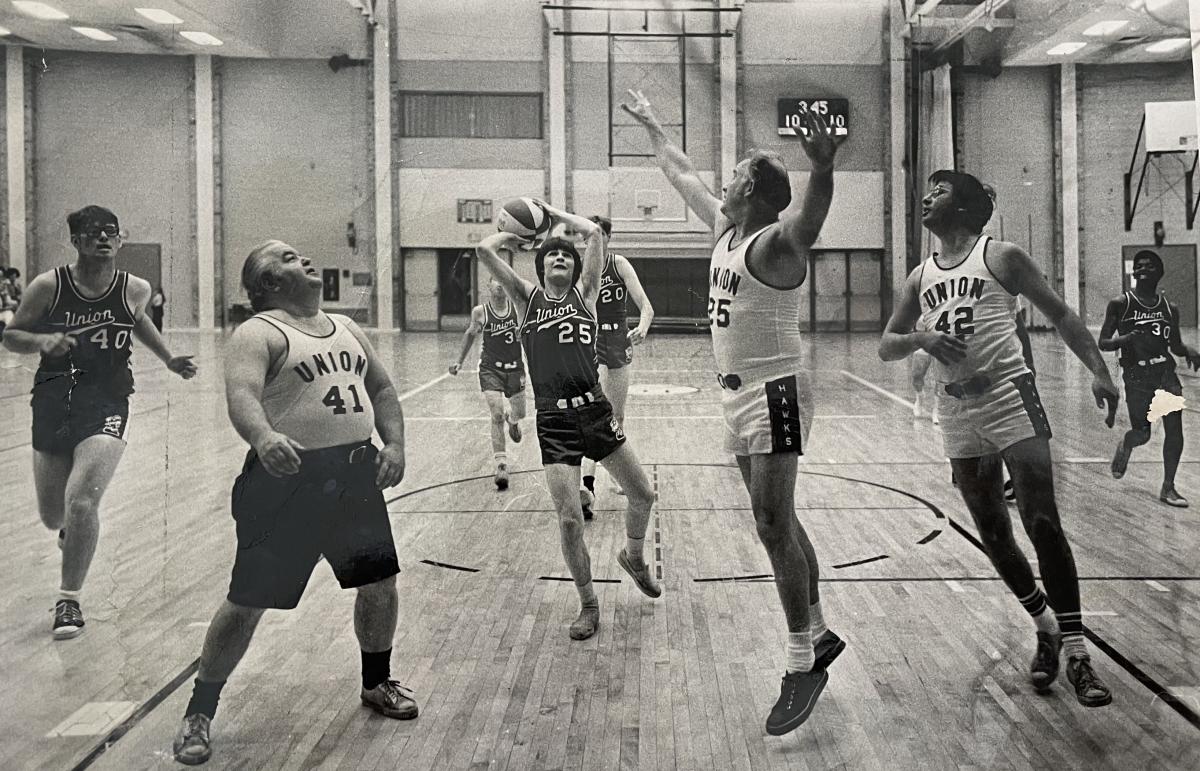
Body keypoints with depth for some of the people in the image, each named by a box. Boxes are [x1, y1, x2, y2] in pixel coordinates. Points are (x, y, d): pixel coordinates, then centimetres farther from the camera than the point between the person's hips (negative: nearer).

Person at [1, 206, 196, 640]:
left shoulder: (135, 290, -1)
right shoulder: (48, 286, -6)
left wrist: (169, 360, 17)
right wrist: (42, 341, -17)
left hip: (106, 401, -1)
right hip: (53, 398, 1)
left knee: (81, 500, -20)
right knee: (53, 516, 10)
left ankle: (69, 600, -2)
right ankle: (72, 531, 51)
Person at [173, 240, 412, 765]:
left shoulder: (345, 328, 14)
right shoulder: (259, 333, -9)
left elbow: (382, 390, 20)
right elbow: (241, 396, -26)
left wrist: (394, 444, 4)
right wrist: (263, 436, -47)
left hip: (357, 472, 7)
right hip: (289, 476, -6)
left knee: (379, 581, 13)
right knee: (248, 602, -2)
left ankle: (376, 682, 37)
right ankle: (199, 712, 15)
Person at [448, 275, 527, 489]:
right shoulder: (480, 312, -7)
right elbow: (471, 333, 12)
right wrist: (460, 361, 13)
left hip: (514, 367, 2)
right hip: (490, 368, -2)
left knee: (519, 413, 13)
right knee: (497, 416, -13)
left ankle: (512, 419, 54)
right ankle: (501, 465, -9)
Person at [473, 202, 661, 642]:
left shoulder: (584, 293, 11)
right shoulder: (527, 298, 9)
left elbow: (596, 234, 1)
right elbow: (484, 249, 0)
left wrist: (556, 215, 13)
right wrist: (516, 234, 17)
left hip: (594, 411, 2)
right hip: (553, 420, -2)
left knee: (642, 495, 7)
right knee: (569, 518, -7)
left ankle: (634, 558, 39)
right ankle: (588, 605, 14)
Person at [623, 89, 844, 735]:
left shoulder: (775, 241, -14)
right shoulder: (725, 229, 13)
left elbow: (809, 221, -37)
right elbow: (684, 177, 28)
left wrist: (822, 168, -57)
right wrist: (652, 127, 38)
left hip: (775, 392, -9)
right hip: (738, 392, 9)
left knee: (773, 525, -12)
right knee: (778, 522, 13)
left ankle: (802, 663, -4)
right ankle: (818, 634, 24)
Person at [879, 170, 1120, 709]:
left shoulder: (1001, 257, 1)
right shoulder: (921, 276, 14)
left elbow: (1059, 314, 2)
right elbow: (886, 346, 14)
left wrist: (1099, 371, -9)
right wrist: (921, 337, -8)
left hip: (1009, 397, -5)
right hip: (956, 413, 5)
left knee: (1042, 523, -12)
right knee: (993, 535, 9)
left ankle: (1076, 651, -7)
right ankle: (1046, 629, 27)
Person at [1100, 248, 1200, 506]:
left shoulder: (1170, 308, 9)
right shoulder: (1120, 304, -2)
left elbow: (1175, 345, 20)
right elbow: (1102, 343, -1)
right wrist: (1124, 339, -22)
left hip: (1165, 372, 3)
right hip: (1136, 375, -3)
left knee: (1174, 428, -8)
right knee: (1142, 433, 0)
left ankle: (1168, 487, 4)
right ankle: (1124, 446, 39)